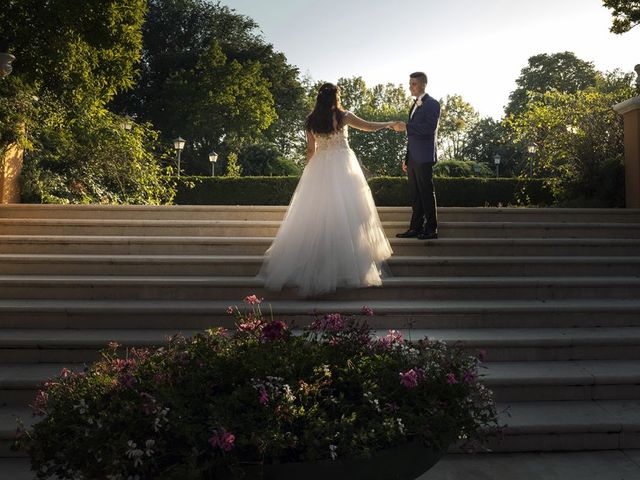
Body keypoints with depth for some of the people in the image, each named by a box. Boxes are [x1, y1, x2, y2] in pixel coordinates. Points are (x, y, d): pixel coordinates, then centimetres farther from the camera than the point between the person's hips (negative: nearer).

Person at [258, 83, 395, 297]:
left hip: (319, 168, 3)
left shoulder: (311, 121, 3)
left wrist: (311, 171, 19)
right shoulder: (343, 116, -6)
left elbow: (310, 150, 7)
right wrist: (390, 124, 19)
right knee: (345, 213, 2)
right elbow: (370, 126, 3)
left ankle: (312, 259, 12)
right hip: (342, 166, -3)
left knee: (318, 214, 8)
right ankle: (348, 260, 5)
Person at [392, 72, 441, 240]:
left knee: (427, 194, -4)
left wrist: (406, 127, -21)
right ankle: (416, 228, 15)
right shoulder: (415, 105, 20)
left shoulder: (432, 104, -6)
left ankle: (431, 229, 3)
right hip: (413, 158, 8)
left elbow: (429, 128, -19)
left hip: (424, 158, -8)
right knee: (415, 195, 10)